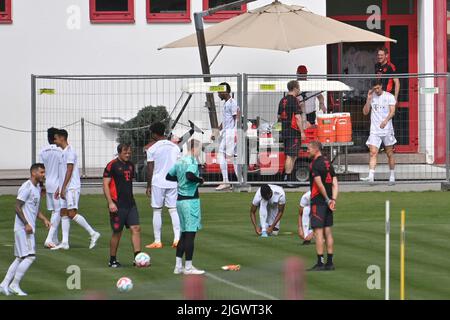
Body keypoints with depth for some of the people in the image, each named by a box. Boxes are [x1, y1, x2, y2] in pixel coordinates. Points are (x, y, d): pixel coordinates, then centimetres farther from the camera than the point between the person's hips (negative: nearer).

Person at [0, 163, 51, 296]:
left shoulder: (37, 188, 16)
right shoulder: (26, 187, -14)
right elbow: (18, 207, -18)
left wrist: (44, 219, 10)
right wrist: (26, 224, -24)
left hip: (29, 228, 10)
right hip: (23, 229, -10)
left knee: (20, 258, 12)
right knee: (30, 257, -13)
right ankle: (14, 284, -8)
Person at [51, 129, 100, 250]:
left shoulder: (70, 151, -12)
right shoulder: (64, 152, 19)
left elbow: (69, 171, -18)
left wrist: (63, 188, -20)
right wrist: (59, 189, 23)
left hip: (72, 188, -10)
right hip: (65, 188, 10)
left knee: (72, 213, -14)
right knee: (63, 213, 5)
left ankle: (93, 234, -9)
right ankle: (65, 242, 4)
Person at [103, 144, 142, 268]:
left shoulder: (131, 165, 14)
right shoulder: (112, 165, -8)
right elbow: (105, 185, -11)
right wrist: (110, 202, -18)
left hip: (130, 204, 6)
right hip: (117, 205, -6)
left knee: (136, 229, -5)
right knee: (117, 232, 0)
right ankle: (112, 260, 13)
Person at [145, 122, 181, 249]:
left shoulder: (152, 149, -6)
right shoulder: (175, 147, 6)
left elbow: (150, 170, -6)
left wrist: (148, 186, 1)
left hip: (158, 183, -4)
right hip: (172, 183, 4)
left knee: (157, 211, 3)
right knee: (173, 210, 7)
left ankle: (157, 241, 3)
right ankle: (177, 238, -3)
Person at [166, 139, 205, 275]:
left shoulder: (180, 161, 12)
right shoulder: (192, 162, -14)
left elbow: (169, 176, 21)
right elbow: (190, 175, -32)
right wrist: (200, 180, -14)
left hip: (180, 200, 8)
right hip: (191, 200, -8)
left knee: (184, 233, 14)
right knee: (190, 234, -3)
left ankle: (178, 265, 14)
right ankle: (188, 267, -1)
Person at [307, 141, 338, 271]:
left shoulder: (315, 164, -12)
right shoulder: (328, 162, 13)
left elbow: (319, 184, -19)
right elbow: (335, 183, 8)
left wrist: (327, 200, -12)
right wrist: (333, 200, 1)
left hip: (318, 201, -8)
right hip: (327, 202, 8)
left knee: (318, 231, -7)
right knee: (328, 232, 10)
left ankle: (320, 263, -8)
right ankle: (329, 262, 11)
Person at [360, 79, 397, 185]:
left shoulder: (389, 97, -1)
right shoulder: (372, 97, 10)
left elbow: (392, 111, -11)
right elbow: (365, 112, 8)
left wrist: (386, 120, -29)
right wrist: (368, 99, -5)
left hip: (387, 129, -2)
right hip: (375, 131, 2)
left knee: (389, 153, 6)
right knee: (373, 153, -12)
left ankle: (392, 177, 16)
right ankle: (371, 176, -22)